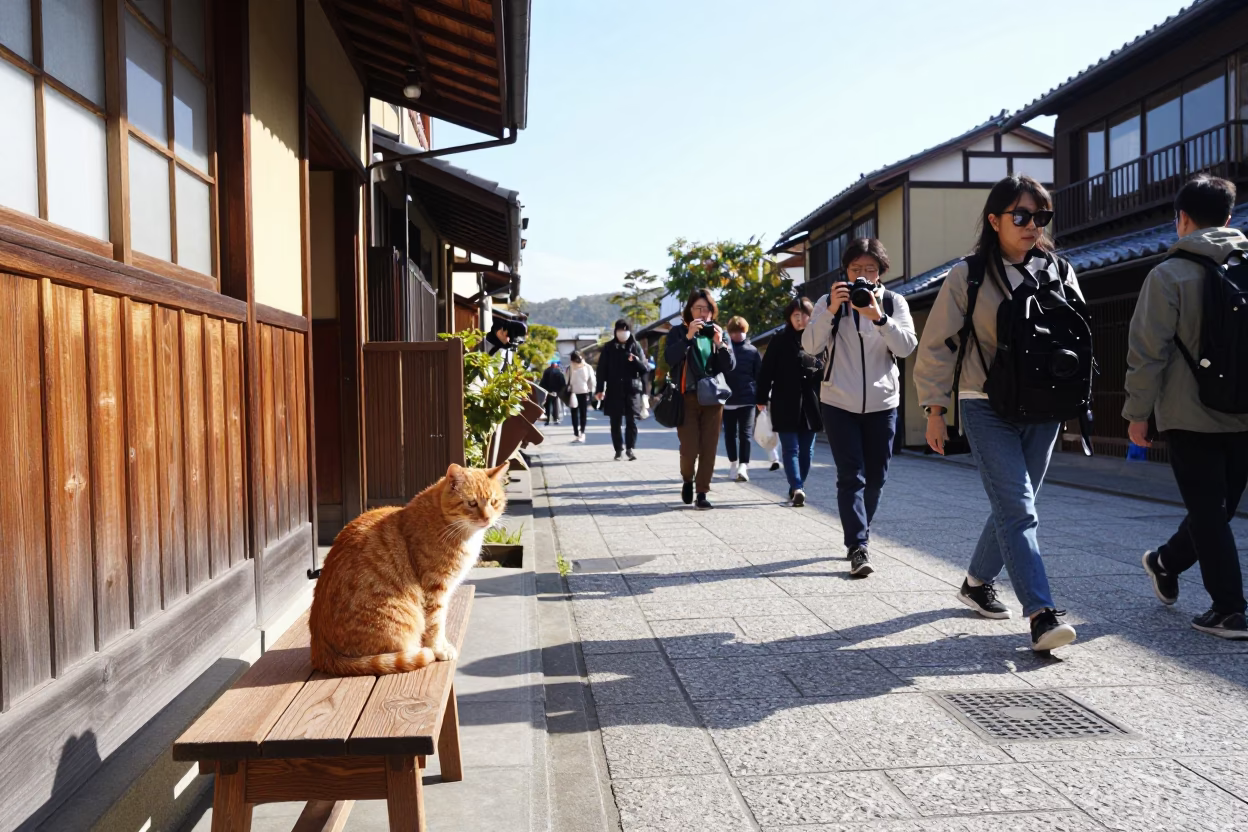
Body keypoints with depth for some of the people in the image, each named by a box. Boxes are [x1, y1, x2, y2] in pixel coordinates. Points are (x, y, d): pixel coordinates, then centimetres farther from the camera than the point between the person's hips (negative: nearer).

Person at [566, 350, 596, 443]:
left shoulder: (588, 367, -2)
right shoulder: (570, 368, -1)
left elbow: (592, 381, 3)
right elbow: (568, 381, 0)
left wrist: (591, 392, 0)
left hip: (584, 393, 0)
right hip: (574, 393, 1)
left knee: (583, 414, 4)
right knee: (574, 414, 3)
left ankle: (582, 432, 17)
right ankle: (576, 434, 8)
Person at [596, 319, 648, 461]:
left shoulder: (636, 346, 7)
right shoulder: (609, 348, 6)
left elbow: (644, 368, 5)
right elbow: (601, 369, 3)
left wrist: (635, 360, -16)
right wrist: (600, 389, -3)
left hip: (632, 389, 0)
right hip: (614, 389, 1)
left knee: (631, 420, -5)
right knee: (616, 422, 4)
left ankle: (630, 448, 4)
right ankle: (619, 449, 13)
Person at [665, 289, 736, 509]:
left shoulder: (718, 332, 10)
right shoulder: (678, 332, 3)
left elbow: (730, 366, 2)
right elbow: (669, 358, -13)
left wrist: (720, 343, -13)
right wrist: (688, 337, -22)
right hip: (687, 398, -2)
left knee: (709, 448, -1)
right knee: (689, 448, -7)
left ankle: (702, 492, 8)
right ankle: (687, 480, 22)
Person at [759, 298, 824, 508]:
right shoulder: (780, 340, 2)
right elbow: (766, 370, 0)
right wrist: (762, 398, -4)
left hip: (810, 403, 2)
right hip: (786, 404, -2)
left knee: (806, 450, 4)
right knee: (790, 448, -2)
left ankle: (796, 489, 8)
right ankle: (797, 489, -2)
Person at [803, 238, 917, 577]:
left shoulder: (894, 303, 3)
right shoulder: (830, 302, 2)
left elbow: (907, 346, -10)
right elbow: (811, 345, -10)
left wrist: (878, 317, -25)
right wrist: (831, 310, -24)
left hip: (882, 403, 2)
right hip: (839, 403, -2)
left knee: (876, 477, 10)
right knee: (851, 476, -8)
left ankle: (859, 534, 30)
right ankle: (858, 547, -7)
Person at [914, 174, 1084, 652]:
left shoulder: (1058, 273, 8)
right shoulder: (967, 276, -3)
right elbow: (935, 346, -2)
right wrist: (935, 410, -6)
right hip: (987, 409, -5)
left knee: (1014, 507, 13)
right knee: (1019, 509, -13)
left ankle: (977, 582, 33)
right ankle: (1042, 615, -15)